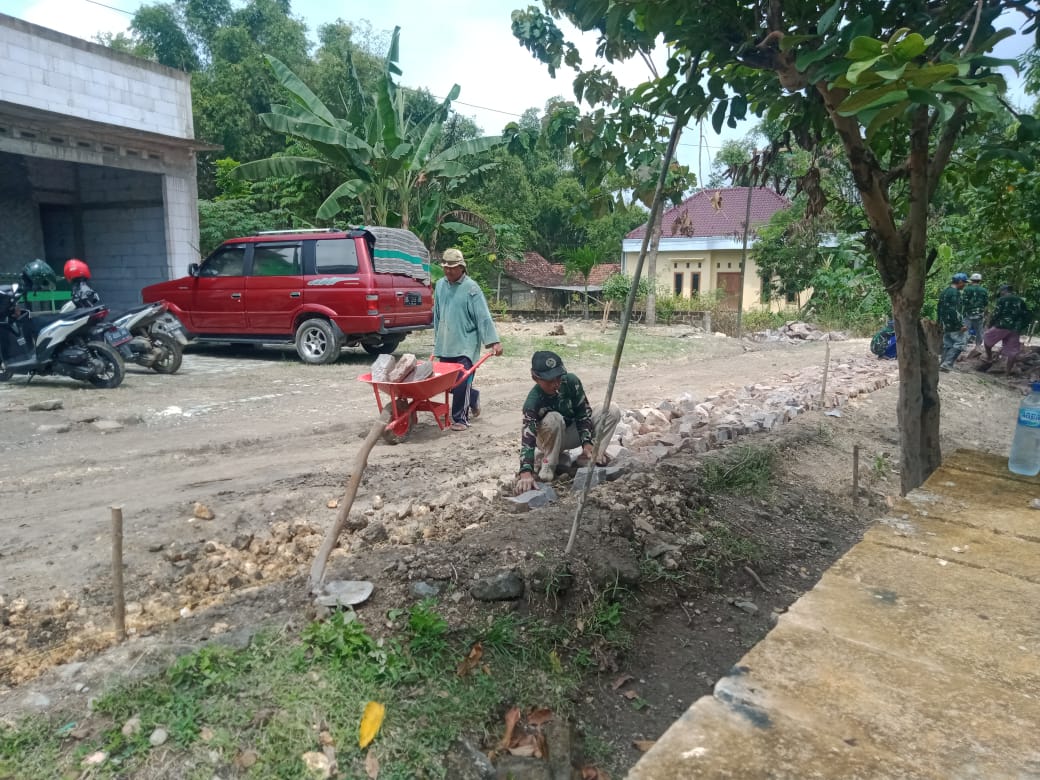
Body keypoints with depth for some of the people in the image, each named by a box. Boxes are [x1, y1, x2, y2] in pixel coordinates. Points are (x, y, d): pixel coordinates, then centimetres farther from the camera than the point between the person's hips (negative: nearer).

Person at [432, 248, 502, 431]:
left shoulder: (471, 288, -9)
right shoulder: (440, 286, 8)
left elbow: (483, 317, -13)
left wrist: (493, 341, -18)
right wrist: (437, 341, 19)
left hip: (466, 345, -6)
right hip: (445, 345, 6)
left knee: (462, 383, -9)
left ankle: (460, 418, 4)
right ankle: (473, 397, 36)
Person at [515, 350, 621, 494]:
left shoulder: (571, 381, -24)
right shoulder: (533, 401, -33)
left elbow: (583, 412, -13)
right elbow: (528, 438, -42)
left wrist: (587, 443, -24)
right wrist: (526, 471, -56)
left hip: (574, 432, 4)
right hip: (551, 439, -4)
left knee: (613, 410, -15)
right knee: (554, 419, -39)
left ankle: (588, 459, -13)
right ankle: (548, 465, -18)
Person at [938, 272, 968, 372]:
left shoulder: (944, 292, 14)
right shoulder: (955, 292, -15)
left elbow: (940, 308, 20)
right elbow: (955, 310, -21)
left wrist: (940, 322, 26)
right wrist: (961, 324, -20)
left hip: (945, 324, 9)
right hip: (954, 324, -9)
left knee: (947, 344, 13)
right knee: (959, 343, -6)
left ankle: (944, 365, 14)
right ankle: (947, 364, -13)